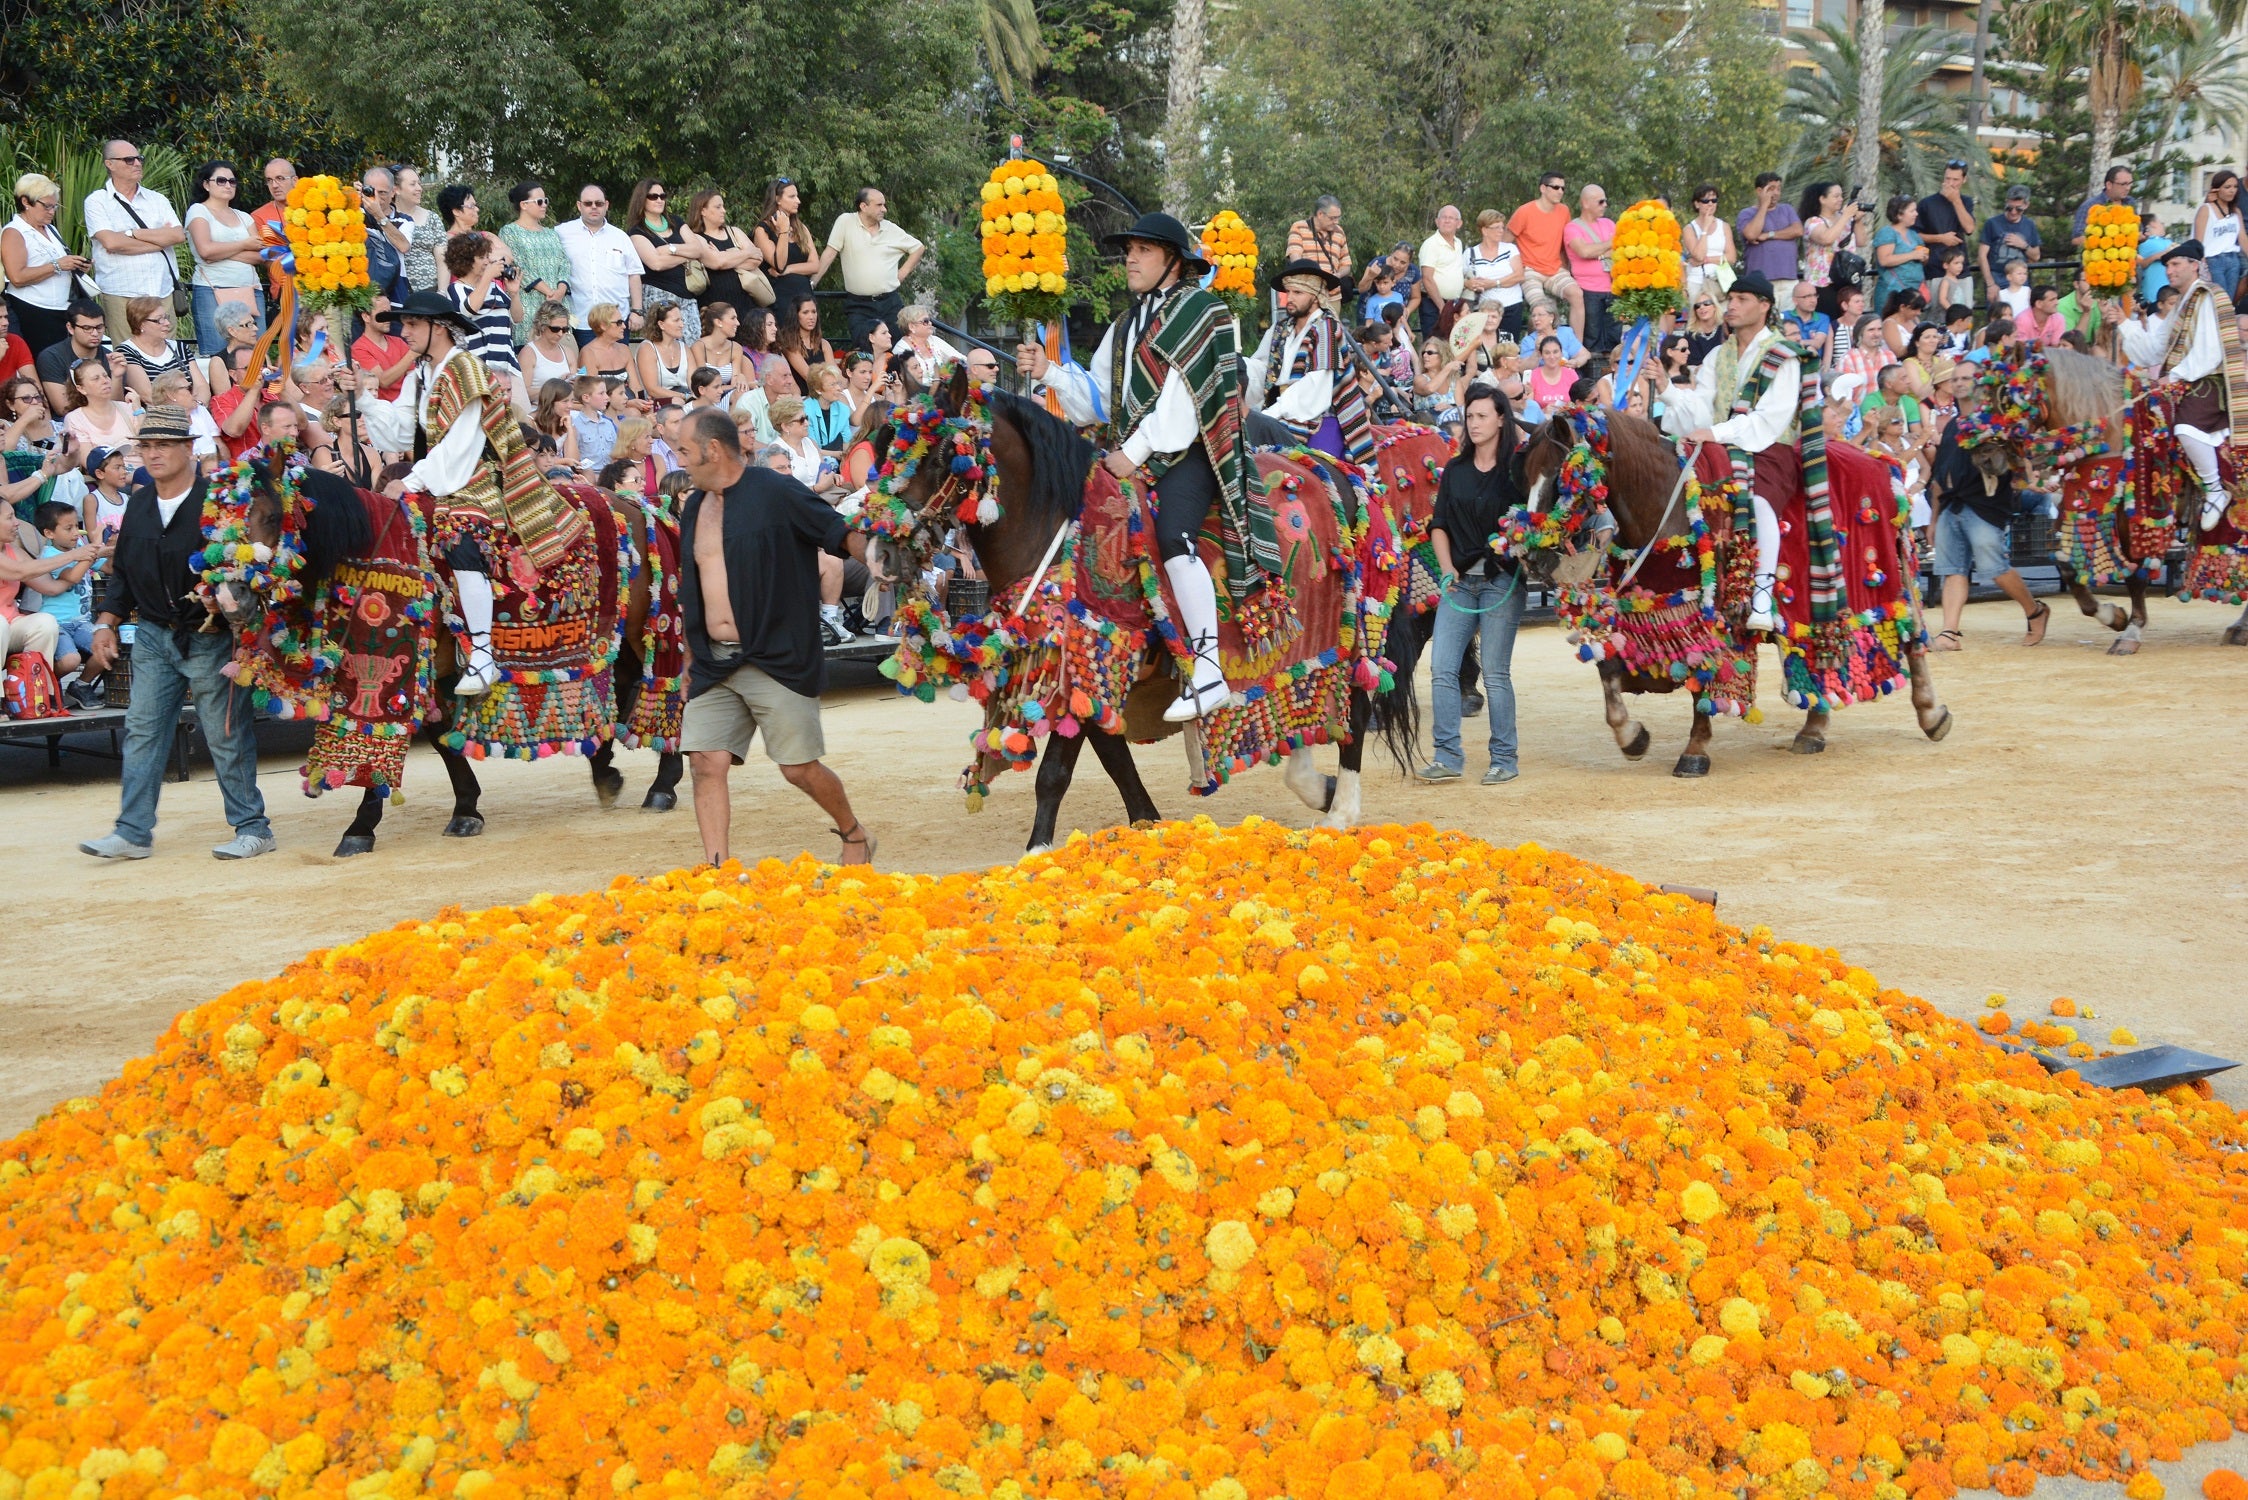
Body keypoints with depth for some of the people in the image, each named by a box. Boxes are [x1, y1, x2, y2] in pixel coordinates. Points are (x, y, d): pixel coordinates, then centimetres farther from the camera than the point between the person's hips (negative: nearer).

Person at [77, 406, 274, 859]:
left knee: (226, 736, 0)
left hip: (210, 639, -6)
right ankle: (134, 833, 11)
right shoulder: (138, 505, 10)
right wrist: (107, 622, 11)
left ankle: (252, 828, 11)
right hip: (153, 637, 6)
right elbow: (123, 571, 19)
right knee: (142, 731, 5)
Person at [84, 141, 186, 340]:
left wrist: (132, 233, -7)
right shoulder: (97, 201, 4)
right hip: (121, 295, -3)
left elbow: (179, 235, 1)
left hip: (163, 292, 4)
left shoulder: (157, 199, 16)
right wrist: (160, 238, -4)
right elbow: (111, 242, -12)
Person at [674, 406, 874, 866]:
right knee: (707, 762, -5)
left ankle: (854, 834, 25)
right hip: (714, 664, 6)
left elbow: (844, 535, -9)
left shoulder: (777, 493, -7)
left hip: (778, 661, -6)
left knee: (799, 767, -2)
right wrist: (693, 656, 22)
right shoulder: (694, 508, 14)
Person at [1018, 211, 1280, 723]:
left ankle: (1209, 675, -33)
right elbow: (1097, 399, 18)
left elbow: (1184, 396, -12)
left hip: (1188, 452, -8)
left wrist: (1136, 451, -17)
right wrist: (1049, 373, 3)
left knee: (1171, 535, -30)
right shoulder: (1125, 327, 23)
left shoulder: (1201, 314, -1)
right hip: (1134, 457, 8)